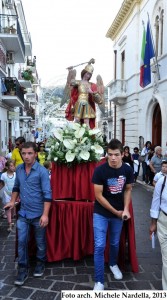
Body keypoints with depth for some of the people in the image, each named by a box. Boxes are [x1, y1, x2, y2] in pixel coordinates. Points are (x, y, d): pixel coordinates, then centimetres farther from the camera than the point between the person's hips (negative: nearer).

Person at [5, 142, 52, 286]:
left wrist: (45, 214, -23)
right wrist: (12, 201, 9)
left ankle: (40, 264, 34)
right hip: (23, 213, 4)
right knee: (22, 241, 6)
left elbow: (47, 194, -18)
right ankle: (23, 269, 19)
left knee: (40, 242, 13)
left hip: (38, 214, -4)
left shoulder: (42, 171, -15)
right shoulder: (19, 169, 2)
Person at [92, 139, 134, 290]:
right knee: (99, 246, -6)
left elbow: (128, 190, 4)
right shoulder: (100, 170, -21)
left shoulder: (128, 170, -10)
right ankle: (99, 281, 5)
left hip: (119, 213, 3)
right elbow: (98, 195, -17)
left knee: (115, 243, 19)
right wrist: (116, 211, -11)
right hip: (101, 213, -3)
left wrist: (126, 209, -10)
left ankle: (113, 264, 47)